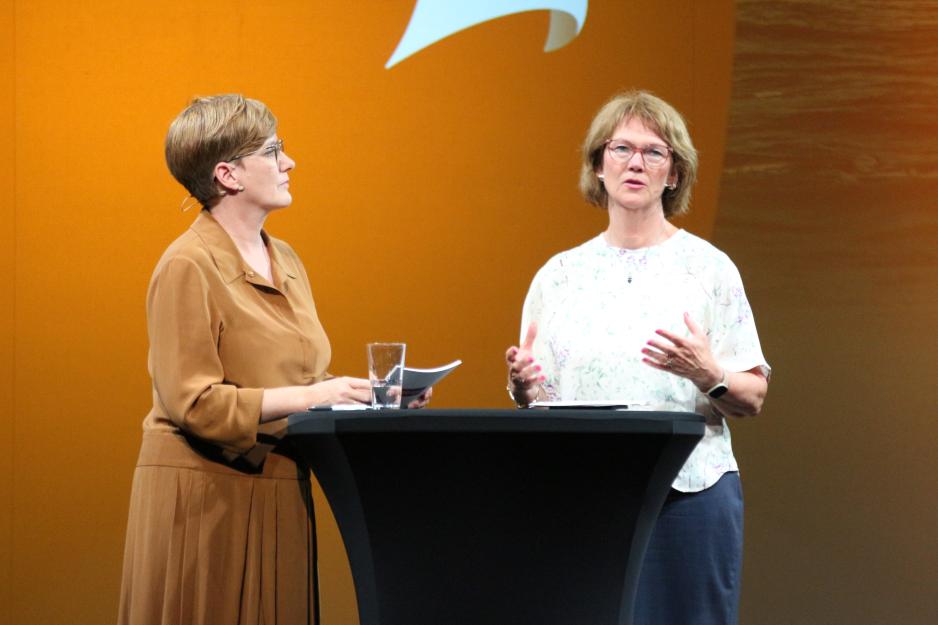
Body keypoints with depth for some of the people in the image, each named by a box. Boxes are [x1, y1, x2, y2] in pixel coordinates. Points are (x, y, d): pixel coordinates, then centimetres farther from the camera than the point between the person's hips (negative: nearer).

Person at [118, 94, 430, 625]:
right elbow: (192, 402, -16)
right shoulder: (189, 267, -11)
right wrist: (305, 397, -21)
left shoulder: (286, 262, 14)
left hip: (278, 492, 7)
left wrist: (374, 393, 3)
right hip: (207, 495, -7)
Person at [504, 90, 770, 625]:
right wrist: (523, 386, -7)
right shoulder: (560, 274, 12)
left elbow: (753, 399, 2)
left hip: (688, 494, -2)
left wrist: (710, 375, -19)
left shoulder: (709, 267, 3)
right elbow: (539, 400, 15)